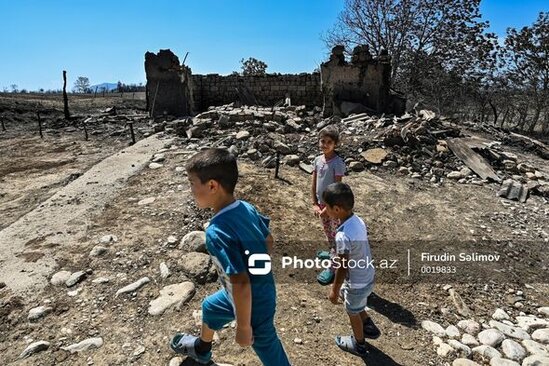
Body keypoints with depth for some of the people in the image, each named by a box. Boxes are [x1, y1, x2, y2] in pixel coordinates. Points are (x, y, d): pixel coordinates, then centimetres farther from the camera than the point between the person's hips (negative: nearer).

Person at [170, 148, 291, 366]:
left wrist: (244, 327, -20)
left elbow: (241, 284, -33)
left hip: (253, 306, -9)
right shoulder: (247, 208, -11)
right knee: (210, 307, 31)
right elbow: (268, 242, 3)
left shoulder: (217, 232, -34)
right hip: (263, 290, 9)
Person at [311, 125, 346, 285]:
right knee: (328, 231, 25)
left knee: (335, 234, 6)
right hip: (321, 203, 7)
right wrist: (315, 204, -3)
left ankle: (332, 267, 18)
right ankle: (333, 253, 48)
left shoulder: (338, 163, -20)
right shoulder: (318, 160, -1)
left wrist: (327, 208, -19)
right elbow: (313, 184, 3)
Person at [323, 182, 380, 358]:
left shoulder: (343, 236, -35)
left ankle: (359, 345, 48)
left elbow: (342, 268, -25)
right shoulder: (358, 220, -10)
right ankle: (369, 326, 46)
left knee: (353, 312, 20)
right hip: (368, 275, 8)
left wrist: (334, 291, -9)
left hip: (357, 283, -8)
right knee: (344, 294, 31)